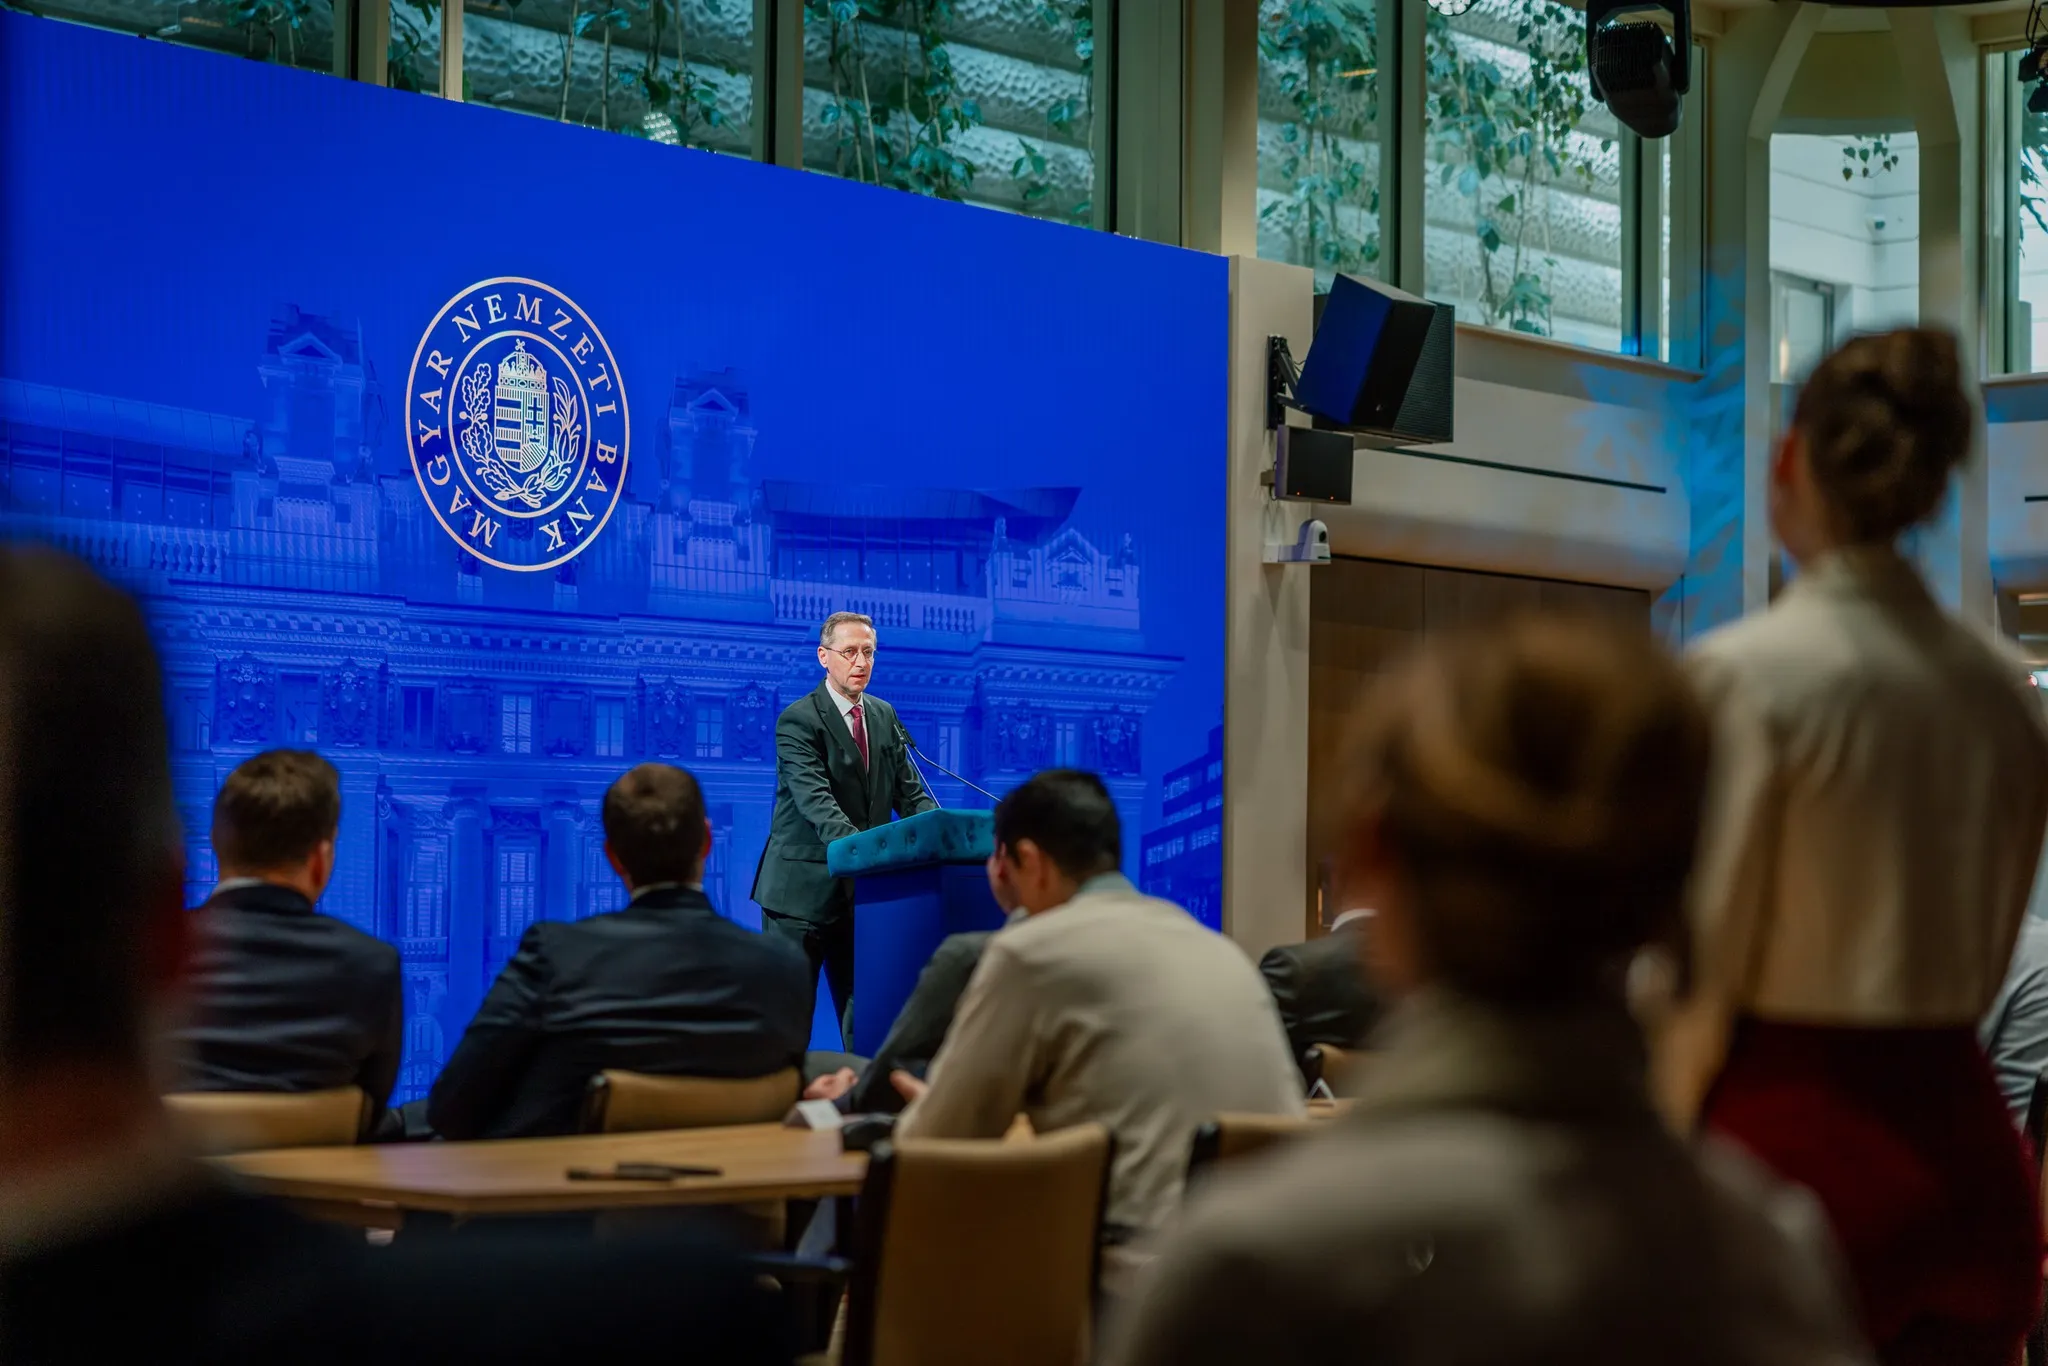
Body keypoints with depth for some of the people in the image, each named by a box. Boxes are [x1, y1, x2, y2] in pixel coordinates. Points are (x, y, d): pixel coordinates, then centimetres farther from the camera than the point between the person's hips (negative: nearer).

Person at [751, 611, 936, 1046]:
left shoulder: (885, 716, 11)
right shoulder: (798, 720, -10)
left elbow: (910, 792, 8)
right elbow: (815, 798, -23)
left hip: (863, 889, 6)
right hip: (802, 890, -6)